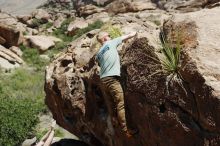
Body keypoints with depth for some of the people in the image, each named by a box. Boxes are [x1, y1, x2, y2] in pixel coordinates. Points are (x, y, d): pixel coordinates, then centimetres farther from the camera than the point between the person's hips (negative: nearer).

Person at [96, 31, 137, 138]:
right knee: (120, 104, -8)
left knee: (110, 105, 9)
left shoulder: (98, 54, 20)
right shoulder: (111, 43, 5)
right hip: (112, 78, -7)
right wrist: (134, 33, 31)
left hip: (103, 79, 7)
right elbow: (127, 37, 12)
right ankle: (125, 130, -9)